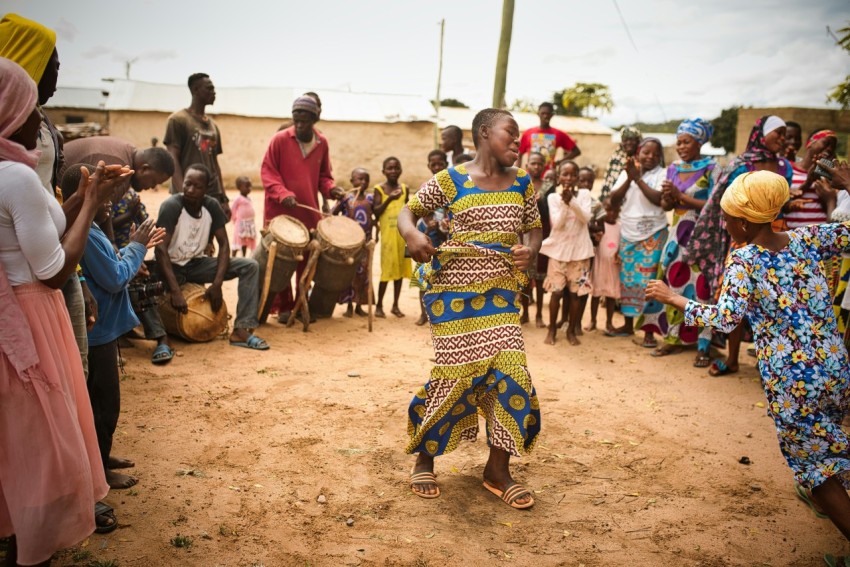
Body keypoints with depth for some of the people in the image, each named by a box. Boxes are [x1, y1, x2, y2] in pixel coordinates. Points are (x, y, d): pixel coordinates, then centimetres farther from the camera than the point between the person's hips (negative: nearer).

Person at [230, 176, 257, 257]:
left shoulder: (249, 198, 10)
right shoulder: (238, 199, -13)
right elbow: (232, 209, -10)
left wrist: (251, 219, 13)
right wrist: (235, 219, -2)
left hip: (250, 223, 7)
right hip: (241, 223, -7)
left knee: (246, 241, 14)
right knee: (238, 241, -4)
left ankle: (244, 257, 24)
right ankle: (233, 258, 2)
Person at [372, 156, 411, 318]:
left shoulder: (404, 188, 9)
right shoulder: (379, 189, -1)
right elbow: (376, 212, -8)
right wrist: (389, 199, -20)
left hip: (403, 233, 4)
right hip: (388, 234, -4)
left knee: (400, 268, 8)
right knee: (387, 269, -3)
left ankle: (395, 305, 18)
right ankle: (379, 305, 9)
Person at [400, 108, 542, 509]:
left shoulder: (521, 183, 9)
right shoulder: (450, 181, -3)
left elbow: (534, 228, 16)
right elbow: (408, 210, 3)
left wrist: (530, 251, -7)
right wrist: (412, 235, -20)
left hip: (501, 292, 4)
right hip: (454, 292, -4)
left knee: (510, 373, -4)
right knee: (455, 374, -2)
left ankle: (498, 469, 14)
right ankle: (424, 460, 21)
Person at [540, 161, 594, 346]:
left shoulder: (584, 194, 1)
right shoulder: (553, 197, -1)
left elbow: (586, 218, -12)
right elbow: (557, 223, -11)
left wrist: (572, 200, -23)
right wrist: (564, 202, -23)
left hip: (579, 250, 1)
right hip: (558, 249, -1)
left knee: (576, 292, 4)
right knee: (556, 291, 0)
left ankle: (571, 330, 16)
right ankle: (552, 329, 14)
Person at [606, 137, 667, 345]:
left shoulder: (662, 174, -4)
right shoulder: (627, 172, 7)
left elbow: (660, 199, -19)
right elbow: (614, 200, -2)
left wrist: (638, 179, -18)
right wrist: (629, 179, -14)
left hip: (653, 236, -4)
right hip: (628, 235, 4)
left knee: (647, 281, -6)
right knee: (627, 279, 10)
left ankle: (648, 331, 0)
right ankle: (628, 325, 22)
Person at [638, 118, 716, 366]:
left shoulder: (711, 168, -6)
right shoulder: (673, 168, 10)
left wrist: (681, 196, -15)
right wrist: (668, 197, -10)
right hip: (678, 234, 6)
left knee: (700, 288, -5)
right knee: (672, 284, 6)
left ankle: (704, 346, 2)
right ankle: (673, 338, 18)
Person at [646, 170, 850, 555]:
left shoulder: (743, 260, -14)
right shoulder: (806, 239, 0)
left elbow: (724, 320, -23)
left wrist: (671, 297, -13)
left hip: (790, 382, -6)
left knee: (811, 459, 11)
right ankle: (818, 494, 55)